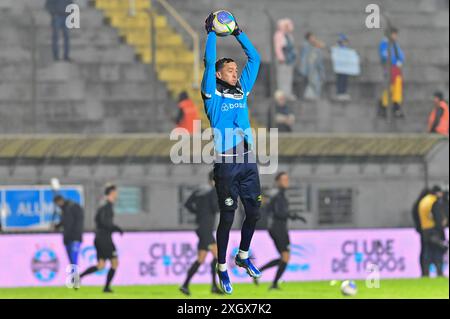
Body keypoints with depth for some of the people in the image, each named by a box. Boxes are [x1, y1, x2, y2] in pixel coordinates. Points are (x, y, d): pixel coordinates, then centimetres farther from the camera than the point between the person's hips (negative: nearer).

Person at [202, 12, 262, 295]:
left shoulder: (242, 90, 14)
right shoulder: (213, 94, 0)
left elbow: (255, 59, 17)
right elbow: (209, 61, -10)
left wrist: (239, 33, 16)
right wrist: (211, 33, -3)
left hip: (249, 161, 5)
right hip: (227, 163, -5)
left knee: (254, 213, 9)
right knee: (228, 216, -3)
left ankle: (243, 256, 30)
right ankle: (222, 269, 7)